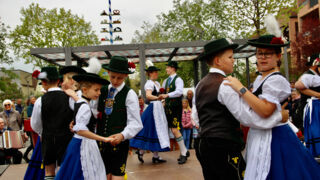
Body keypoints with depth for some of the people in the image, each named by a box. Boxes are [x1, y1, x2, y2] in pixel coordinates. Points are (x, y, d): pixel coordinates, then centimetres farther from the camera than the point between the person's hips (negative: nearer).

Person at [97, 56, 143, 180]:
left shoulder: (129, 94, -5)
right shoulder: (101, 91, 8)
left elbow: (135, 123, -10)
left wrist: (122, 135, -26)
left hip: (119, 143, -4)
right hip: (101, 142, 4)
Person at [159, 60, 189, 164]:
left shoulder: (178, 79, -9)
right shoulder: (166, 81, 15)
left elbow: (179, 91, -26)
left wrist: (167, 95, -35)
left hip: (176, 107, -8)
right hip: (168, 107, 8)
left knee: (175, 130, -12)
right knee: (173, 130, 9)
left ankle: (183, 153, 1)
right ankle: (184, 151, 21)